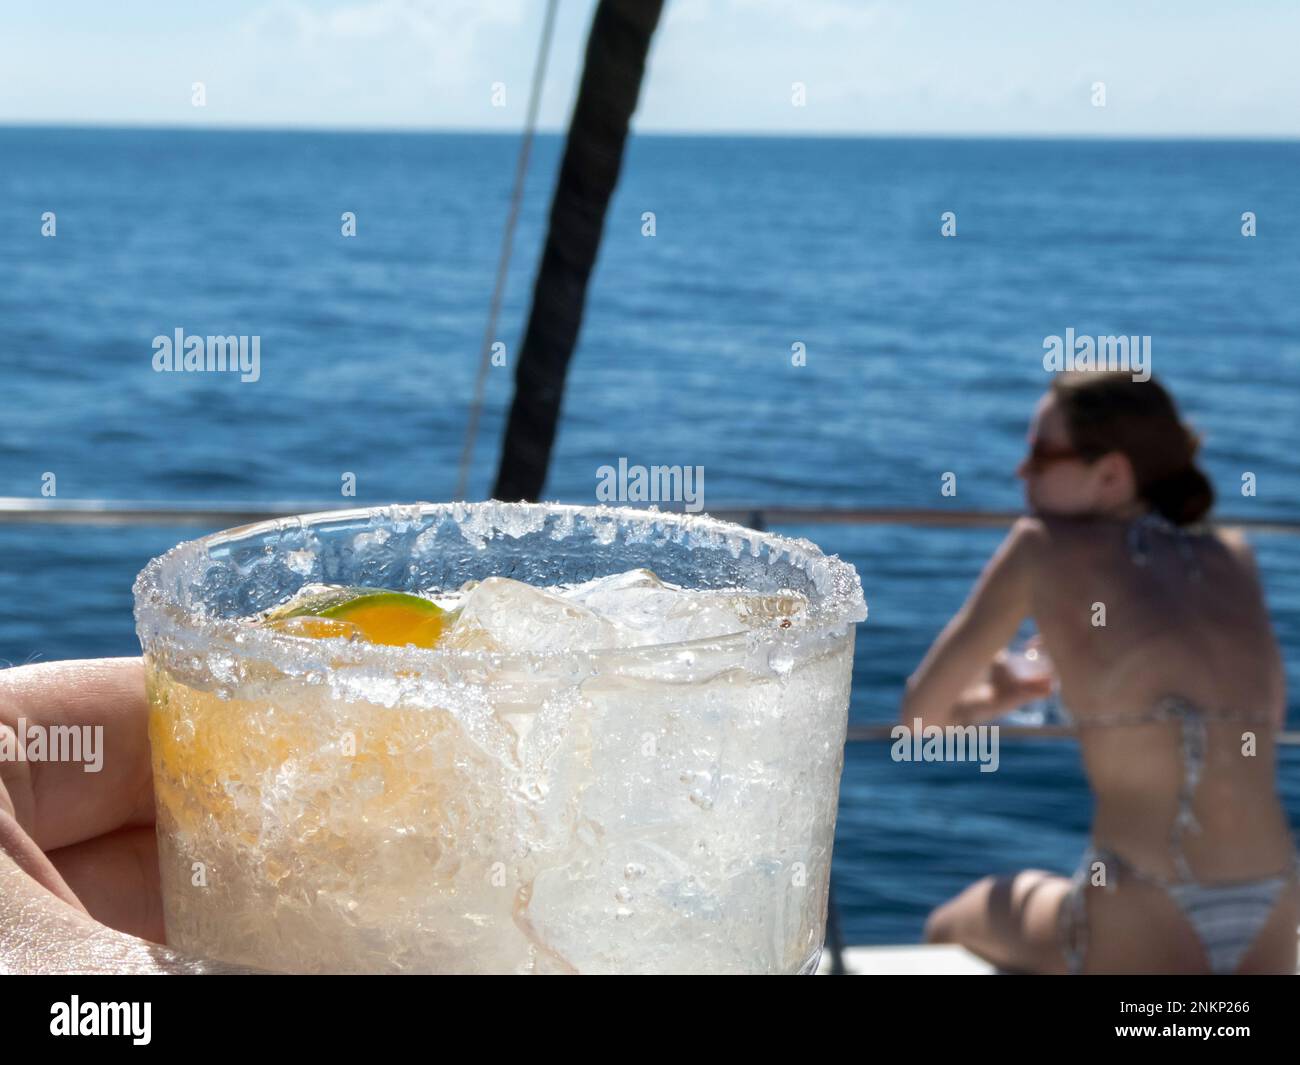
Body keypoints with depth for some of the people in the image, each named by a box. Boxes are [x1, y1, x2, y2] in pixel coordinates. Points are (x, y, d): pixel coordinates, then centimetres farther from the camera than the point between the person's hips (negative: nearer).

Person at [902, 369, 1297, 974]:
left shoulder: (1044, 547, 0)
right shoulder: (1235, 559, 12)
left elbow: (920, 713, 5)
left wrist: (986, 703, 27)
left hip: (1135, 930, -5)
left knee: (950, 932, 26)